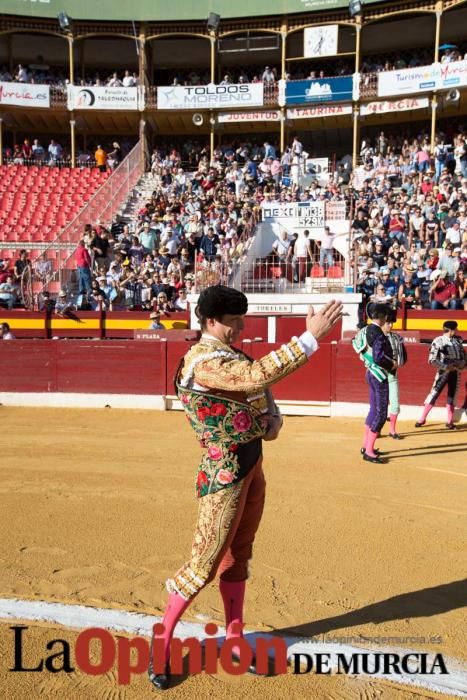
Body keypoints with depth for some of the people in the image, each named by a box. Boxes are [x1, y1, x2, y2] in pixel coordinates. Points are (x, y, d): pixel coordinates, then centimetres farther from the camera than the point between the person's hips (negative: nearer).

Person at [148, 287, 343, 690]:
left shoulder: (231, 354, 8)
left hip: (253, 466, 9)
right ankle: (162, 641, 24)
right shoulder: (202, 361, -21)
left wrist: (273, 417, -7)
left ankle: (234, 640, 35)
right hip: (225, 474, -9)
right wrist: (311, 337, -36)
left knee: (238, 557, 19)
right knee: (204, 565, 2)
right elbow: (258, 376, -36)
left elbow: (260, 389, 15)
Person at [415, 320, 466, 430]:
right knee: (434, 394, -5)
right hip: (443, 372, -5)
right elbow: (432, 360, -13)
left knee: (452, 396, 9)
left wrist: (460, 365, -7)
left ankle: (450, 421, 19)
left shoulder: (457, 340, 6)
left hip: (455, 372, 5)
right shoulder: (438, 341, -9)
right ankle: (422, 419, 3)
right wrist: (446, 367, -19)